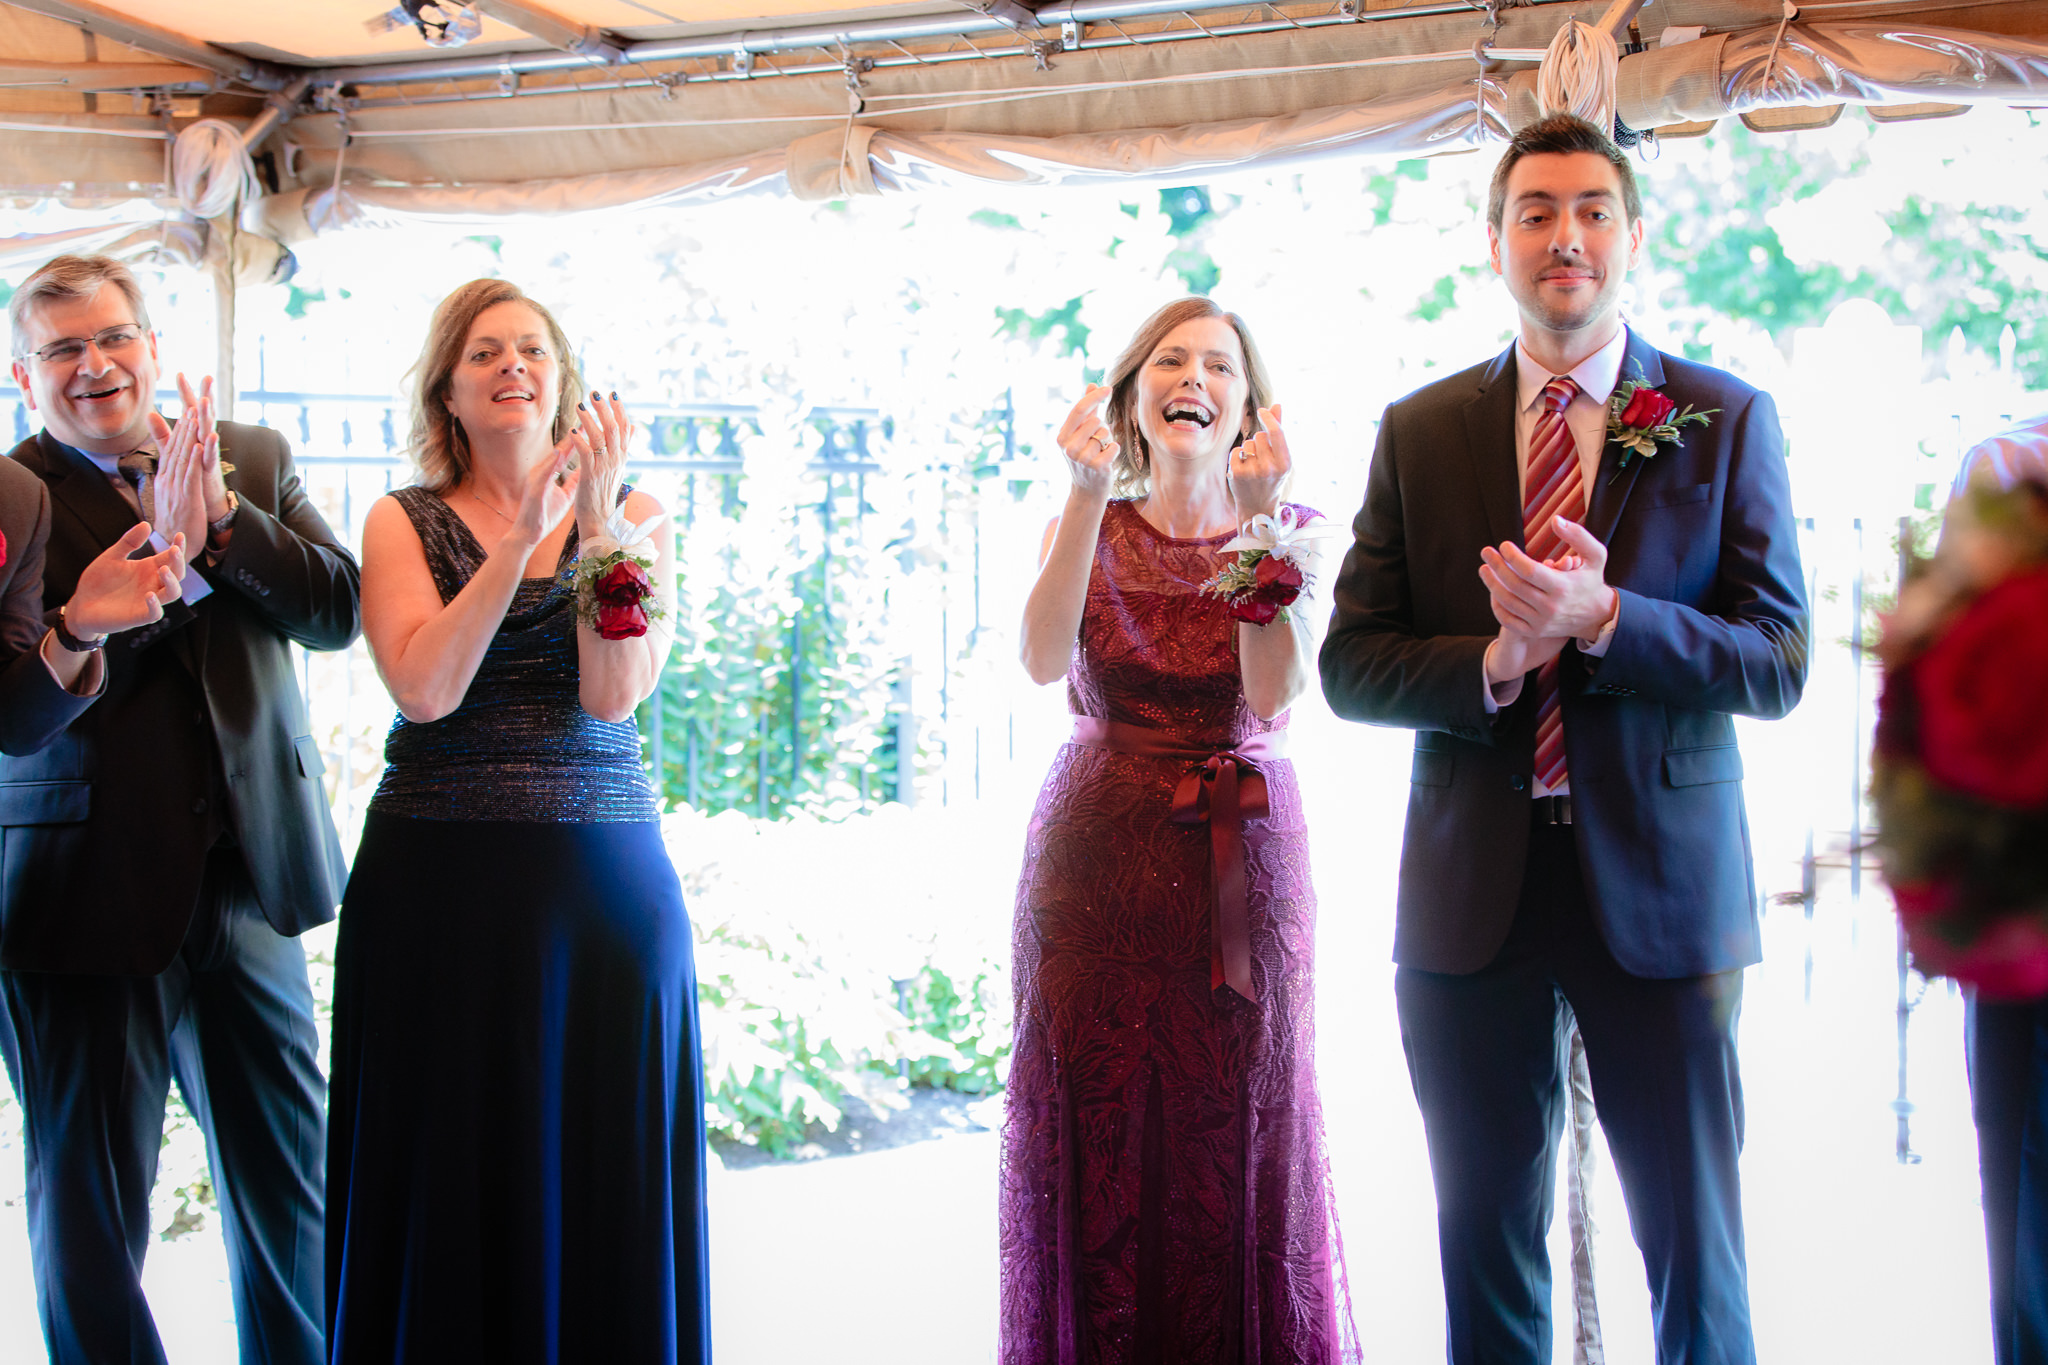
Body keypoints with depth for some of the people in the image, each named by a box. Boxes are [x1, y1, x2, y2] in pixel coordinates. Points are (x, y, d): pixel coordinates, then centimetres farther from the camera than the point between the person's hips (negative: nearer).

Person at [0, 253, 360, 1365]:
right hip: (89, 890, -4)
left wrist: (221, 517, -16)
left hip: (250, 876, 4)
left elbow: (336, 612, -3)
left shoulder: (254, 461, 7)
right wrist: (168, 545, -24)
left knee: (291, 1182, 15)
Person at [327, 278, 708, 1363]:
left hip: (604, 874, 1)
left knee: (600, 1174, 4)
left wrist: (596, 520, -12)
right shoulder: (403, 522, 6)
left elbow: (615, 694, -6)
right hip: (440, 877, -1)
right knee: (454, 1175, 3)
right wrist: (523, 534, -13)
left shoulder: (633, 517, 8)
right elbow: (424, 688, -11)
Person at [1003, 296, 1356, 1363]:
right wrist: (1089, 498, -21)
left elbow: (1276, 694, -13)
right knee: (1096, 1138, 1)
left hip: (1240, 864, -1)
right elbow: (1044, 661, -13)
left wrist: (1257, 515, -19)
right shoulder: (1088, 530, 7)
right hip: (1097, 857, 1)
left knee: (1233, 1138, 0)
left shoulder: (1289, 534, 4)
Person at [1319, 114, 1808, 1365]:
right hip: (1473, 889, 2)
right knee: (1486, 1252, 11)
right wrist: (1493, 662, -15)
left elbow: (1778, 664, -4)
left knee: (1697, 1258, 3)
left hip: (1659, 885, -2)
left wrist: (1603, 618, -19)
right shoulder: (1419, 434, 7)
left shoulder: (1726, 422, 2)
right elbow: (1352, 666, 4)